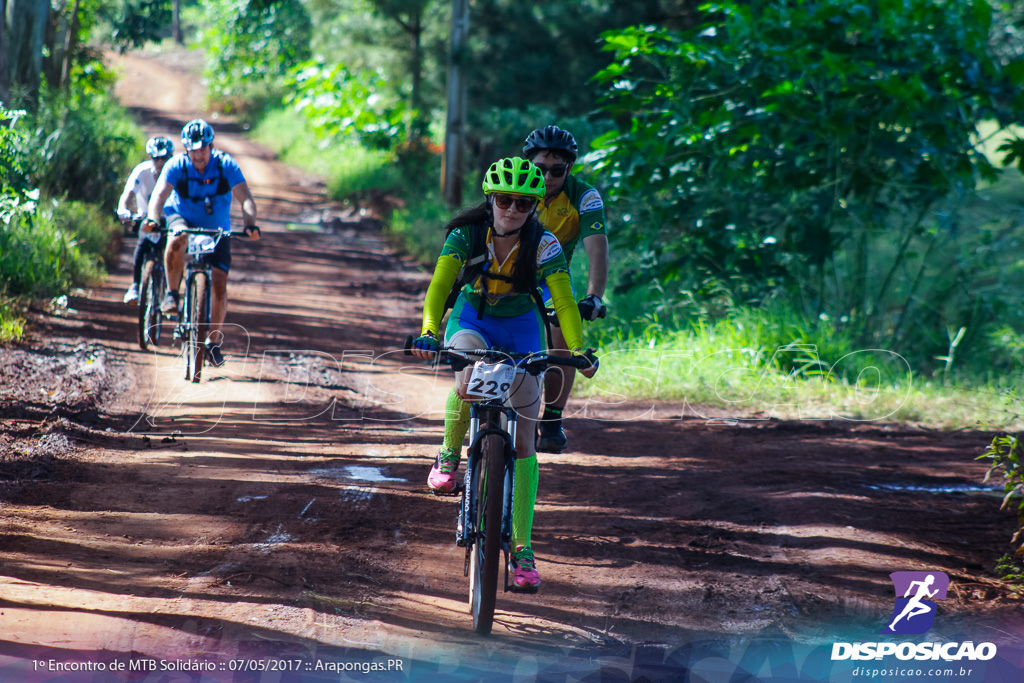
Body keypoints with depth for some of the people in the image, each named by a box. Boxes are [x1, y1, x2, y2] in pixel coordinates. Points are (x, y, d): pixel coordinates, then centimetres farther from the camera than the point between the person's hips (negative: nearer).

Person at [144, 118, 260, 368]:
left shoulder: (226, 165, -19)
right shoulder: (176, 166, -20)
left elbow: (245, 198, -29)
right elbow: (160, 193, -33)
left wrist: (250, 224, -48)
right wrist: (153, 218, -54)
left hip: (217, 230, 1)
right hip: (182, 219, -1)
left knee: (219, 284, -11)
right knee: (177, 240, -38)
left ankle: (214, 340, 5)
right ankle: (171, 293, -18)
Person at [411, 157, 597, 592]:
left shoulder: (544, 246, -21)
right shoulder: (466, 235, -20)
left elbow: (565, 302, -25)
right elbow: (439, 286, -29)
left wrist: (578, 350, -41)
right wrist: (428, 333, -47)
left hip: (521, 328, 0)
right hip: (471, 319, 0)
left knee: (523, 440, -8)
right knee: (468, 378, -37)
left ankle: (522, 548, -7)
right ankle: (449, 455, -8)